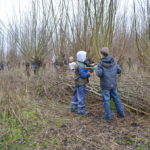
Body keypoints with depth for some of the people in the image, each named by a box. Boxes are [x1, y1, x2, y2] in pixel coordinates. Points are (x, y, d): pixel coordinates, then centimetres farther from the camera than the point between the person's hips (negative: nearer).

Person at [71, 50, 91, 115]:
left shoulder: (78, 63, 10)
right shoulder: (81, 65, -21)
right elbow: (83, 75, -24)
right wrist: (88, 73, -8)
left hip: (78, 82, 10)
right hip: (81, 83, -10)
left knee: (76, 95, 17)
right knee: (81, 96, 0)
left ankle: (73, 108, 28)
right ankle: (81, 110, 9)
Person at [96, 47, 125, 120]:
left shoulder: (101, 63, -14)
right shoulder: (113, 61, -2)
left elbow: (99, 74, -18)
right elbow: (119, 70, 3)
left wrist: (97, 69, 2)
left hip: (105, 85, -4)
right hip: (113, 84, 4)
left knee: (106, 100, 5)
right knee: (116, 98, 17)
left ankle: (108, 116, 11)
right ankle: (121, 112, 25)